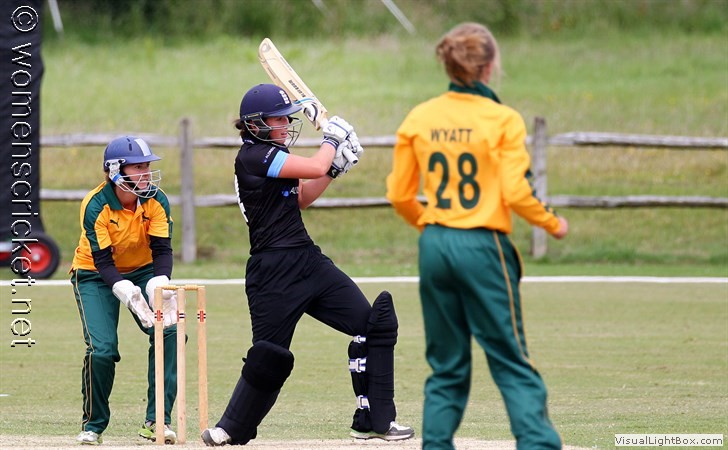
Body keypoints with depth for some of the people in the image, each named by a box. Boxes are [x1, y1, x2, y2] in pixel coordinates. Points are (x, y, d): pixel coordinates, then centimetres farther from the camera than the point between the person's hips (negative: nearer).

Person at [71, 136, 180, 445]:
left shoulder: (156, 201, -16)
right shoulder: (95, 206, -25)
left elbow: (162, 250, -17)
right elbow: (103, 261, -27)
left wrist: (159, 286, -37)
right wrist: (129, 295, -43)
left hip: (142, 271, 3)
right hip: (95, 276, -3)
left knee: (169, 331, -20)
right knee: (102, 348, -20)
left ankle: (157, 420, -11)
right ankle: (93, 425, 5)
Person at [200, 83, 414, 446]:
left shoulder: (269, 155, 16)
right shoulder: (253, 155, -13)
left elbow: (299, 199, 24)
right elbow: (315, 167, -17)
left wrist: (336, 166, 13)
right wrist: (332, 138, 1)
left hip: (308, 262, 9)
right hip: (273, 273, -9)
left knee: (373, 323, 1)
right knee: (269, 355, -5)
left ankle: (373, 420, 4)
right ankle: (233, 428, 16)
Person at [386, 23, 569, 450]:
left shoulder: (418, 119, 4)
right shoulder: (503, 119, -9)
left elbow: (400, 195, 8)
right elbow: (516, 193, -12)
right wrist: (553, 223, 6)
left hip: (434, 247, 4)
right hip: (483, 247, -4)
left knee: (447, 367, 14)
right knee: (513, 364, 0)